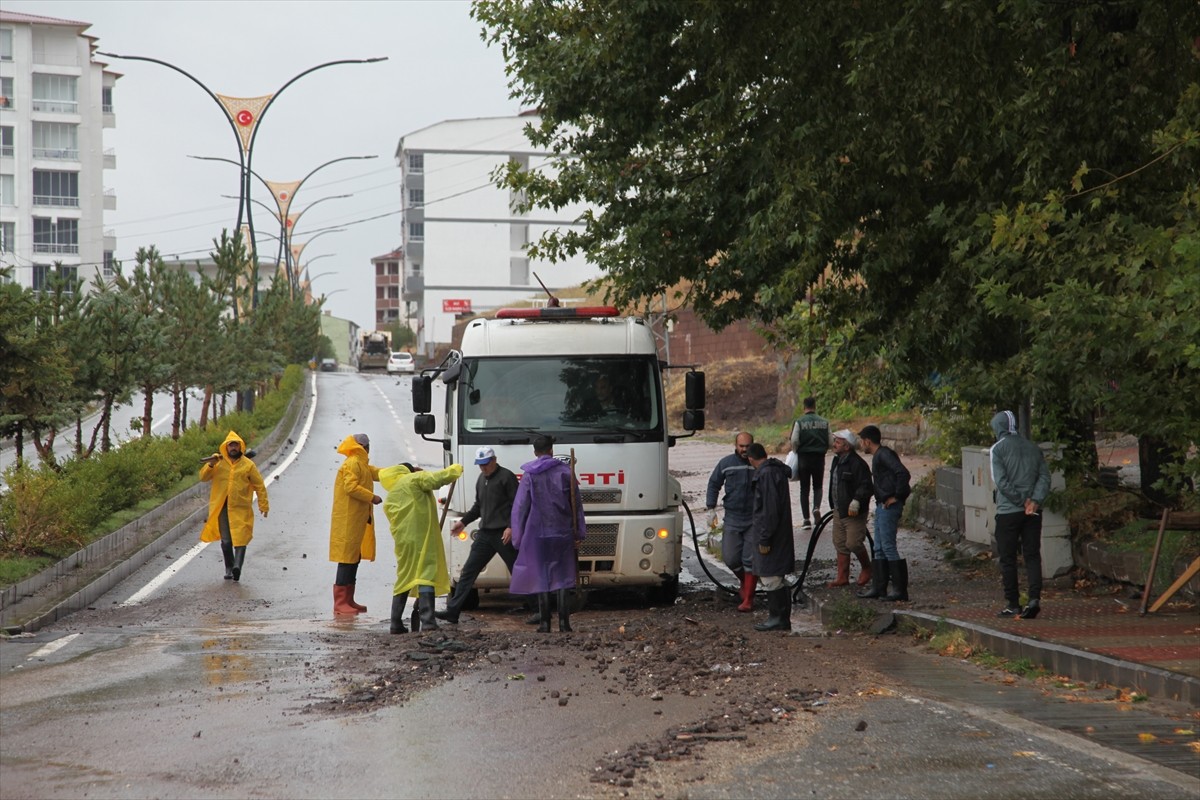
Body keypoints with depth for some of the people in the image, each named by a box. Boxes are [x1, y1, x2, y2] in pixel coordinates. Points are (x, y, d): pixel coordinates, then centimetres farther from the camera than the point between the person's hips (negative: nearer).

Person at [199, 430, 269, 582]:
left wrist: (263, 505, 2)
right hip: (222, 508, 2)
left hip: (240, 508, -2)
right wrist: (210, 465, -16)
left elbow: (259, 486, 5)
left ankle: (237, 565, -25)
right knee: (226, 541, 6)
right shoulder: (218, 463, 5)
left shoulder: (248, 465, 1)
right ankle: (229, 568, 15)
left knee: (240, 538, -13)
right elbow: (203, 477, 1)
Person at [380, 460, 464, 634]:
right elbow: (438, 478, -8)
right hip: (422, 538, -6)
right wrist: (456, 469, 9)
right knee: (425, 575, -11)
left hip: (402, 542, 6)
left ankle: (396, 624, 16)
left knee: (403, 579, 16)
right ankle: (427, 622, -21)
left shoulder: (389, 500, 23)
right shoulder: (413, 480, 4)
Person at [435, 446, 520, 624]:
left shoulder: (506, 477, -8)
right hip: (485, 534, 8)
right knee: (468, 572, 2)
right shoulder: (481, 479, 17)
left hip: (504, 534, -8)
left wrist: (511, 527, -21)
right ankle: (452, 611, 0)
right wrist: (463, 521, 18)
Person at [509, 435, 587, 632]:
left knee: (541, 578, 4)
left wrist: (518, 538, 3)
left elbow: (519, 508, -2)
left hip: (538, 534, -1)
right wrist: (579, 534, 10)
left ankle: (545, 623, 2)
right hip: (563, 533, 1)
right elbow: (577, 506, 5)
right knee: (563, 578, 6)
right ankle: (564, 621, 0)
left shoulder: (529, 476, -2)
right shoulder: (565, 472, 3)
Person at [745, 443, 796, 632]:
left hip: (770, 532, -10)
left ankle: (777, 618, -3)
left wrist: (764, 538, -19)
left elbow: (770, 509, -22)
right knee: (778, 577, 14)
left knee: (770, 577, -5)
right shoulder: (777, 471, 13)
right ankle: (783, 618, 18)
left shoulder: (766, 474, -18)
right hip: (781, 534, 10)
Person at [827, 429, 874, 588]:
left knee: (853, 543, -9)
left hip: (853, 512, -9)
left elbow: (866, 487, -22)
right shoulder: (837, 461, 12)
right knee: (840, 544, 11)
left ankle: (867, 569, 15)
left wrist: (856, 501, -33)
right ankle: (842, 577, 17)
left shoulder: (857, 463, -18)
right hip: (839, 512, 9)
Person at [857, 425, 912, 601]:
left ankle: (900, 589, -7)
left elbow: (903, 473, -25)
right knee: (879, 548, 12)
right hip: (882, 506, 11)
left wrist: (897, 496, -19)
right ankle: (878, 587, 16)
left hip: (889, 506, -11)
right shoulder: (878, 456, 18)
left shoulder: (884, 454, -14)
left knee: (888, 547, -9)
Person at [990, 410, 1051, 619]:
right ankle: (1034, 598, -11)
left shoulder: (998, 449, -4)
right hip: (1033, 512, 4)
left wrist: (1021, 501, -8)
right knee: (1032, 555, 5)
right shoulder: (1033, 448, 10)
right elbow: (1045, 476, 2)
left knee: (1008, 559, 4)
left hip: (1008, 512, -4)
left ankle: (1012, 604, 5)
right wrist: (1035, 501, -7)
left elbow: (1001, 481, -13)